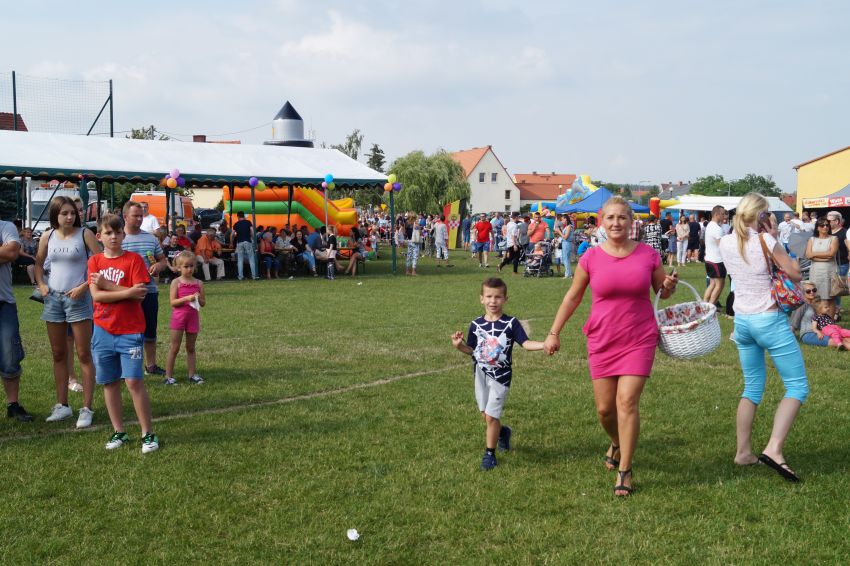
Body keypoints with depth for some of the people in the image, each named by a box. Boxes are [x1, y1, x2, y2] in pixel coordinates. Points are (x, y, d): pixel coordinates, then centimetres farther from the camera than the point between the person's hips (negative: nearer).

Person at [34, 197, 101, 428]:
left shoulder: (85, 234, -6)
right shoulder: (47, 237, 5)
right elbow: (38, 263, 20)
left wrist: (84, 287, -15)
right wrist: (41, 284, 5)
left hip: (78, 298, -4)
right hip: (53, 298, 5)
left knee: (83, 354, -3)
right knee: (59, 355, 11)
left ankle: (86, 408, 0)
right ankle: (62, 405, 21)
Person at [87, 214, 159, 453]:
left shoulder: (134, 259, -3)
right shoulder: (95, 261, 5)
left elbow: (139, 294, -14)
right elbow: (96, 295, -7)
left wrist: (107, 285, -15)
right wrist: (127, 292, -17)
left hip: (130, 330, -4)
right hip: (103, 330, 4)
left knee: (134, 380, -9)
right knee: (109, 382, 8)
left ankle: (148, 433, 0)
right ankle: (119, 432, 20)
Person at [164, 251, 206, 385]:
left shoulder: (198, 283, 4)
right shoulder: (176, 282, -5)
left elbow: (203, 303, 6)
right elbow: (172, 302, -12)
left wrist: (198, 298, -15)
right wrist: (187, 298, -22)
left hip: (193, 317, 3)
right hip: (178, 317, -3)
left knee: (191, 348, 12)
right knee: (174, 347, 0)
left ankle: (192, 374, 16)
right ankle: (168, 376, 4)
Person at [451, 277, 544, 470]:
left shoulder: (511, 323, -9)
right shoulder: (476, 324, 1)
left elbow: (526, 343, -14)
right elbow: (472, 350, 8)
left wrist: (545, 345, -29)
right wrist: (459, 345, -11)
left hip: (501, 376, -4)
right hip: (481, 375, 4)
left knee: (491, 416, -5)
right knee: (485, 414, 12)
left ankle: (489, 453, 11)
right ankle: (502, 432, 43)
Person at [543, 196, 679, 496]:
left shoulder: (648, 255, -3)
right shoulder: (591, 258, -4)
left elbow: (662, 292, 12)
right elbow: (573, 297, 6)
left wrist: (669, 286, -11)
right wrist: (554, 333, 6)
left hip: (640, 339, -1)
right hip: (602, 341, 1)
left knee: (627, 401, -11)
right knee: (605, 408, 7)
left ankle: (624, 471, 2)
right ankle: (617, 444, 41)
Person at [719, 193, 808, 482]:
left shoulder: (726, 243, 3)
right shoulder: (764, 241, -15)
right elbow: (795, 273, -9)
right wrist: (773, 237, -3)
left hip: (742, 321, 7)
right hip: (770, 321, -6)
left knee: (753, 386, 19)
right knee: (797, 387, 1)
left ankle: (743, 452, 18)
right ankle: (774, 449, -14)